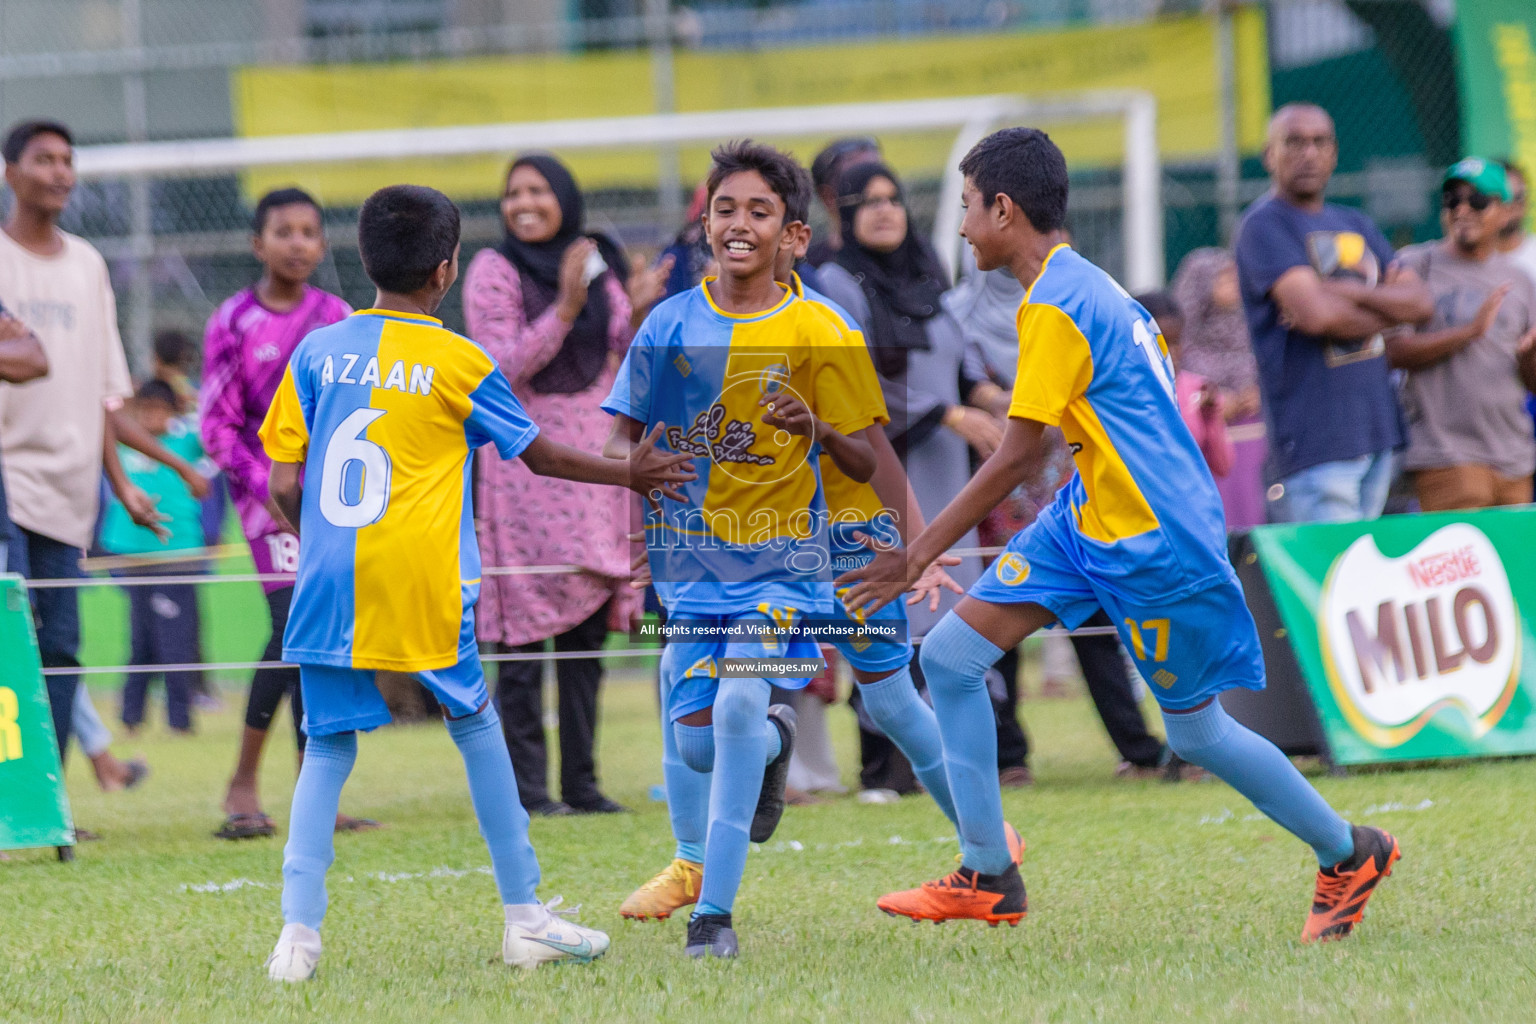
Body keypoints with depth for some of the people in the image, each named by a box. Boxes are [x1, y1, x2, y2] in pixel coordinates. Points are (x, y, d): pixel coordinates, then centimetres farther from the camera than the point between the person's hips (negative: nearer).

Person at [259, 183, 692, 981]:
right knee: (477, 731, 14)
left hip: (328, 584, 2)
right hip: (422, 593, -2)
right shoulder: (460, 363, 0)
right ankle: (524, 921, 19)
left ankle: (298, 931, -5)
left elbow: (283, 485, 5)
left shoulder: (317, 352, 6)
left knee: (328, 749, 8)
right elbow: (538, 453, 13)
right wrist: (629, 475, 26)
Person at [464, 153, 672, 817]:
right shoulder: (493, 272, -4)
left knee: (589, 630, 5)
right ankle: (526, 787, -7)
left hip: (595, 461, 5)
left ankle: (582, 783, 9)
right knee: (523, 637, -8)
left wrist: (638, 314, -9)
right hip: (525, 462, -5)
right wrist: (567, 308, -22)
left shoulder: (600, 265, 11)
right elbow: (502, 369, -13)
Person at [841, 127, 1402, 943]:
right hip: (1090, 517, 10)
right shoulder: (1086, 282, 10)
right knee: (950, 656, -1)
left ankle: (1349, 854, 24)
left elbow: (1017, 456, -21)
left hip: (1153, 540, -10)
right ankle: (988, 877, 2)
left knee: (1196, 732, 4)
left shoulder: (1053, 307, -19)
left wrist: (917, 557, -18)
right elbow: (1154, 377, 18)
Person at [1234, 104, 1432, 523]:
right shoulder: (1264, 225, -4)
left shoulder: (1356, 226, 20)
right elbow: (1318, 315, -18)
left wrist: (1345, 292, -8)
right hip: (1315, 440, -8)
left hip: (1377, 434, 8)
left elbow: (1420, 303, 9)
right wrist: (1386, 311, 1)